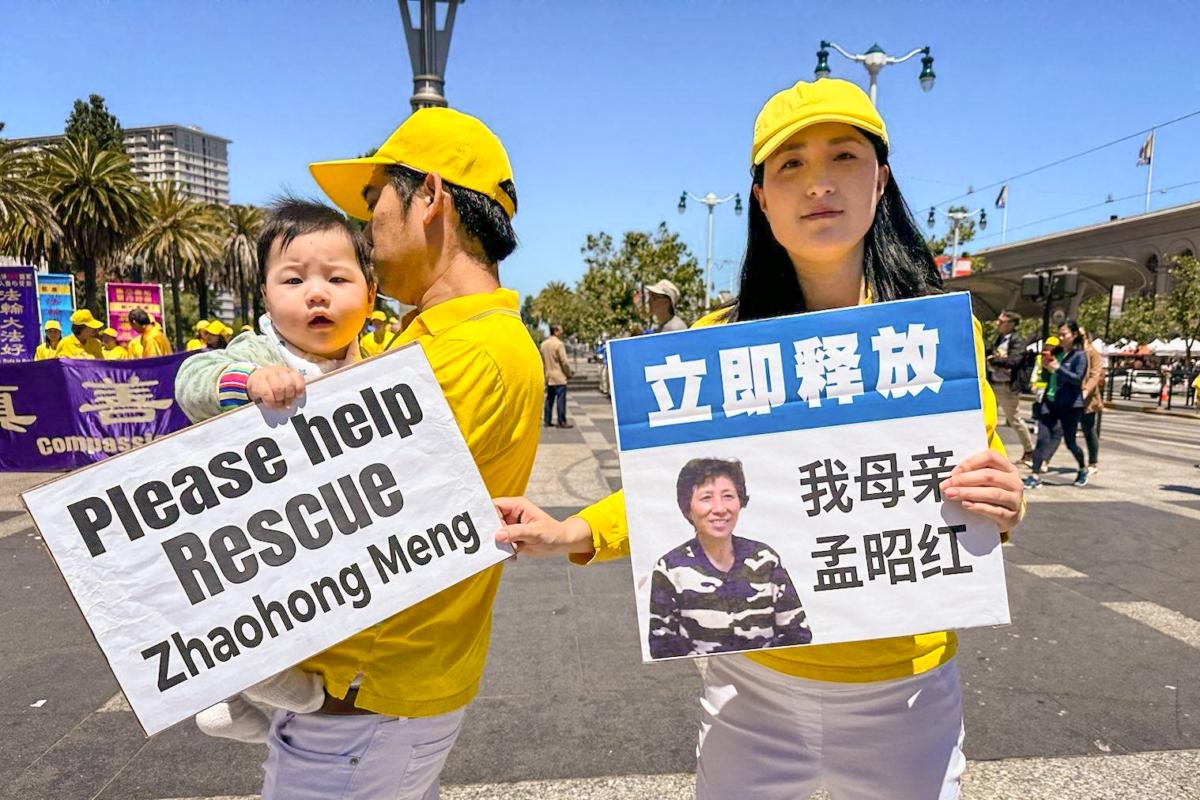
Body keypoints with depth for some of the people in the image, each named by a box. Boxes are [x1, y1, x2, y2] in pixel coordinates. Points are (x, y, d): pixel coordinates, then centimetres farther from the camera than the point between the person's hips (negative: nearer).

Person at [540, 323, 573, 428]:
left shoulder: (543, 344, 10)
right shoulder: (559, 344, -14)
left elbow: (542, 360, 14)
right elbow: (564, 361, -15)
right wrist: (568, 373, -3)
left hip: (548, 377, 7)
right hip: (559, 377, -7)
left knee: (549, 399, 13)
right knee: (561, 399, -4)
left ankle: (547, 420, 15)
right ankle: (562, 422, -3)